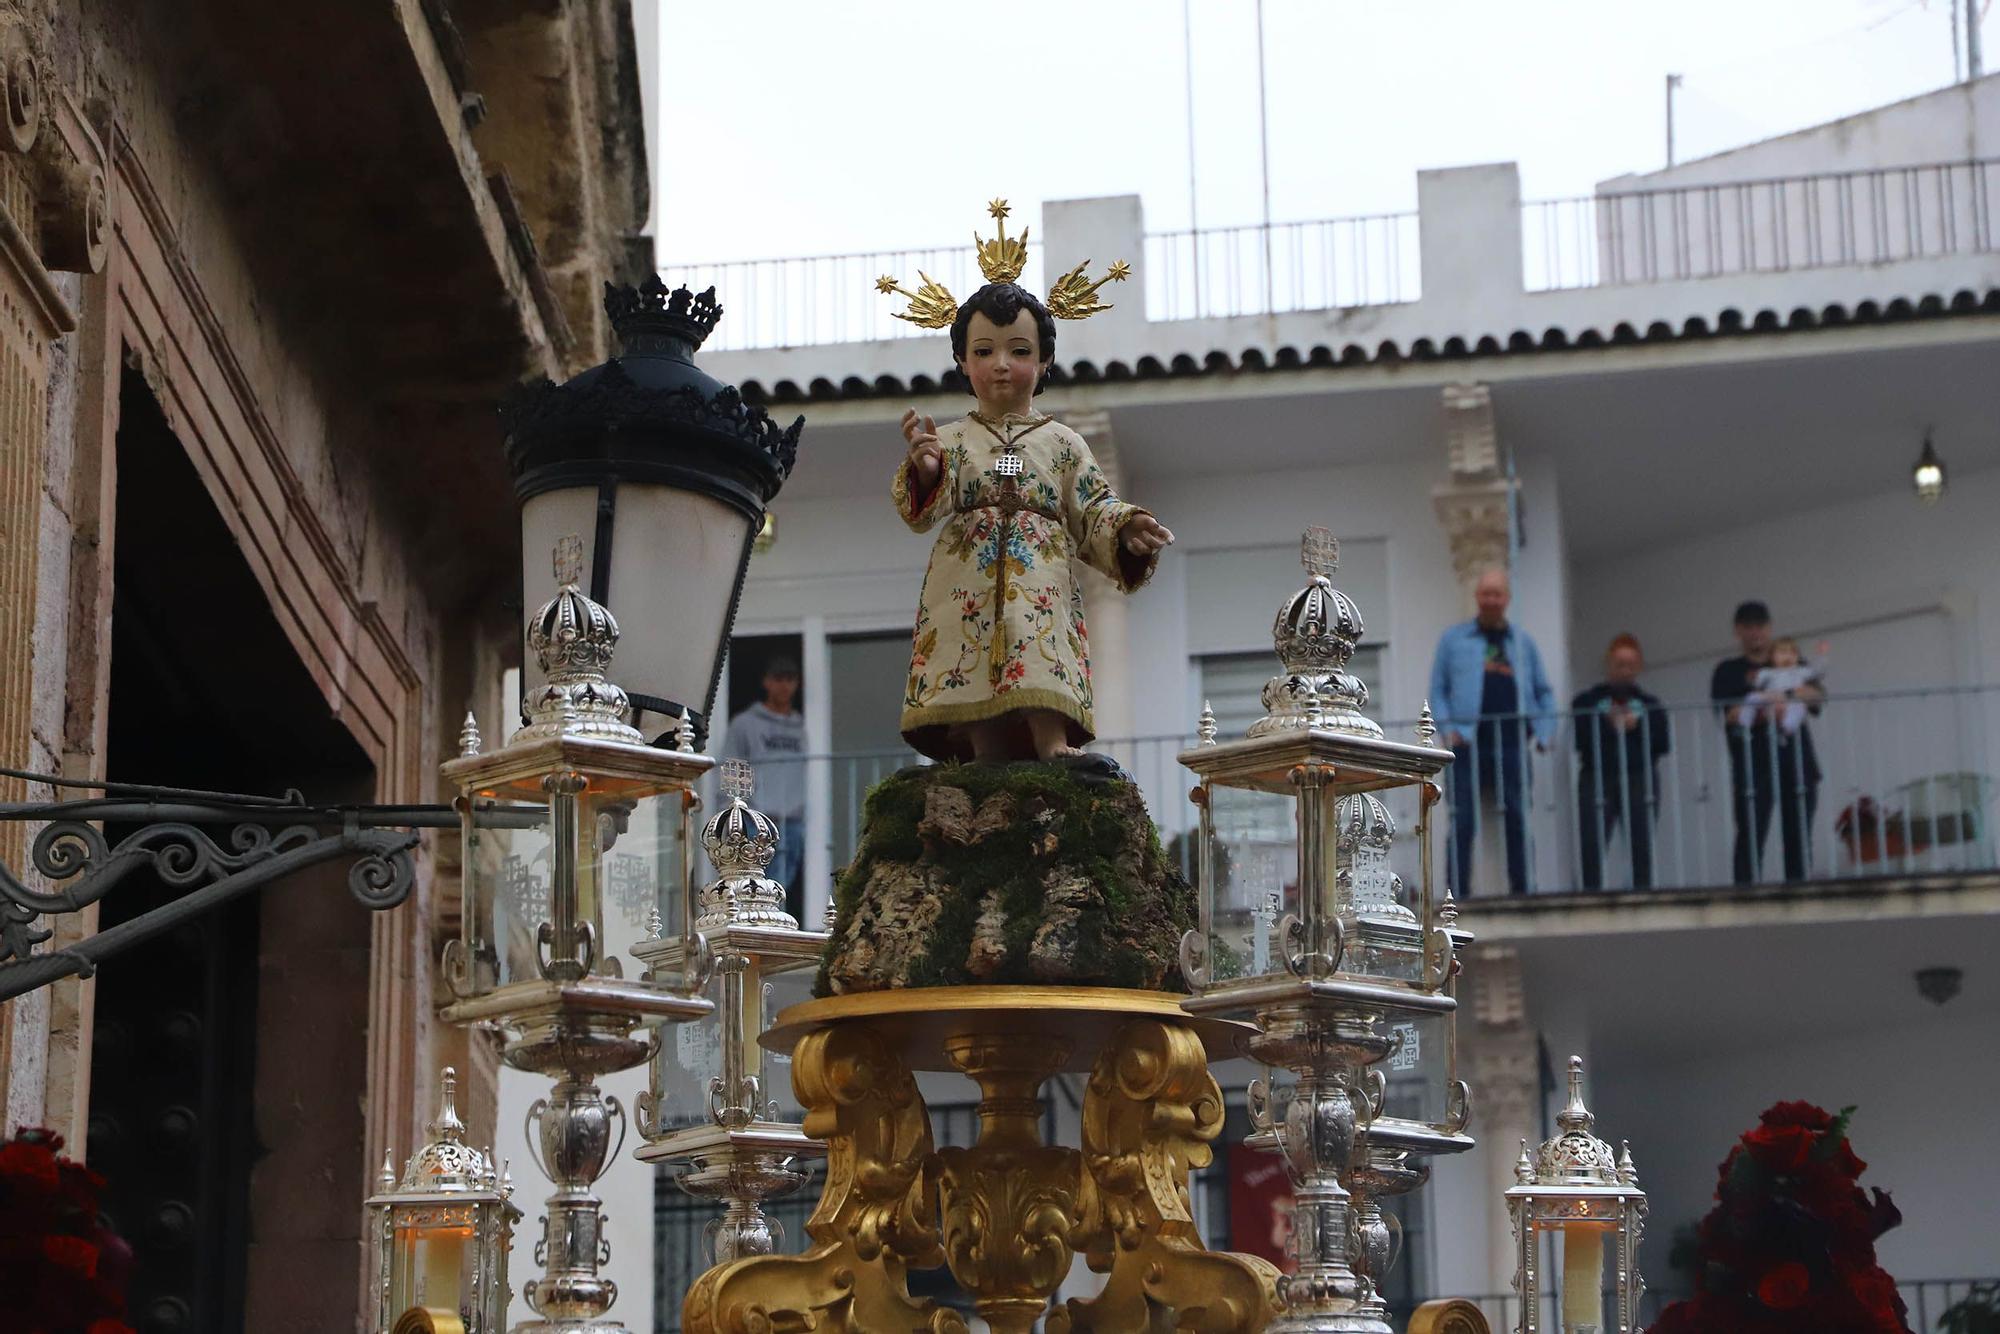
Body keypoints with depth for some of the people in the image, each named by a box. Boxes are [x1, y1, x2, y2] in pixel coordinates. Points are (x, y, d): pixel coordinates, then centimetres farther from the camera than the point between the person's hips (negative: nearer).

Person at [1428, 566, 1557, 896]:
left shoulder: (1523, 643, 17)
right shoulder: (1453, 639, 10)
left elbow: (1544, 692, 17)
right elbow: (1438, 690, 6)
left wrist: (1544, 733, 3)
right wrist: (1448, 730, -8)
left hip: (1512, 746, 2)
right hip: (1469, 745, -2)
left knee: (1517, 820, 3)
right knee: (1463, 824, -4)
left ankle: (1520, 890, 8)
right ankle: (1459, 894, -2)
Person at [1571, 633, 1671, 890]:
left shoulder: (1650, 705, 18)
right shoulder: (1586, 702, 12)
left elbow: (1663, 743, 5)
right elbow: (1580, 739, -4)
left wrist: (1636, 727, -5)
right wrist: (1611, 726, -9)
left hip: (1640, 780, 2)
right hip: (1597, 780, -2)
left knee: (1642, 847, -5)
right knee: (1591, 847, -14)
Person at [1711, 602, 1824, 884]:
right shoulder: (1729, 671, 13)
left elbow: (1818, 695, 6)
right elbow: (1728, 716, -1)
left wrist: (1792, 693, -14)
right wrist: (1763, 713, -17)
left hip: (1796, 762, 3)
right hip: (1753, 766, -3)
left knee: (1797, 839, -1)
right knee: (1750, 836, -12)